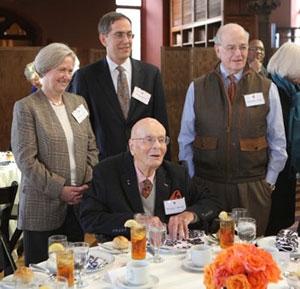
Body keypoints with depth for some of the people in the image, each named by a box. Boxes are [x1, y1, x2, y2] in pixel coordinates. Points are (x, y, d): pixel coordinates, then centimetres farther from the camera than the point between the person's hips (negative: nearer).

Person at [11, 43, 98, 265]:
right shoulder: (26, 107, -5)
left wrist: (89, 184, 0)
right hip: (43, 207, -4)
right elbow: (25, 159, -11)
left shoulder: (78, 102, 12)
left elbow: (91, 147, 13)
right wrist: (59, 189, -14)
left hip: (78, 203, 5)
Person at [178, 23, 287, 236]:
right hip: (207, 186, 0)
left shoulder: (267, 89, 2)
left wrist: (269, 181, 4)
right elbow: (186, 140, 7)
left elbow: (277, 142, 7)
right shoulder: (197, 89, 2)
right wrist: (191, 180, 4)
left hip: (252, 188, 0)